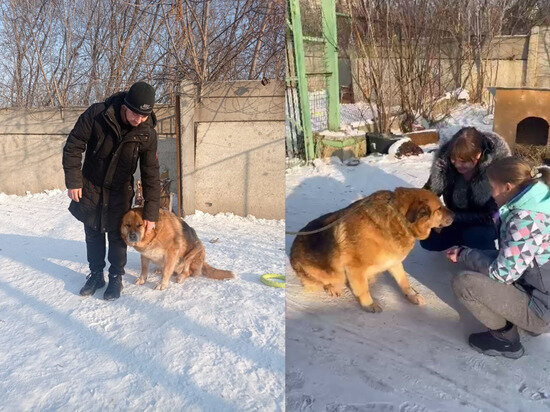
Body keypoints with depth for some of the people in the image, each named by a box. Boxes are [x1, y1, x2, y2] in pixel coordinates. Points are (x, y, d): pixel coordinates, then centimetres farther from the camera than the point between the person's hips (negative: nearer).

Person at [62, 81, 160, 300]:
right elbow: (73, 147, -11)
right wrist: (73, 181, -12)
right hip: (90, 186, 1)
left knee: (116, 235, 3)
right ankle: (96, 274, 29)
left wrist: (151, 213, -15)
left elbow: (151, 175, -13)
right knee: (92, 233, 12)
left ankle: (116, 277, 21)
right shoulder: (97, 114, -22)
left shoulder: (147, 134, -18)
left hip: (119, 191, -1)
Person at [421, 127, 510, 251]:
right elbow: (430, 190, -4)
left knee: (475, 237, -35)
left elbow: (492, 214, -26)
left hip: (487, 222, -4)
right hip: (458, 221, 4)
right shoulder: (444, 161, -18)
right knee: (428, 239, -15)